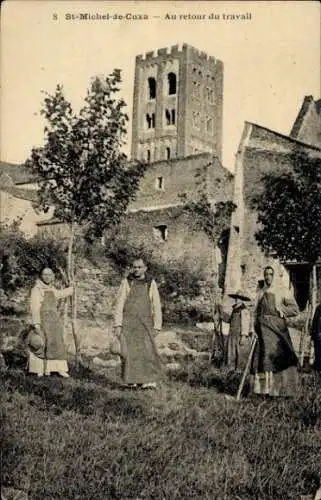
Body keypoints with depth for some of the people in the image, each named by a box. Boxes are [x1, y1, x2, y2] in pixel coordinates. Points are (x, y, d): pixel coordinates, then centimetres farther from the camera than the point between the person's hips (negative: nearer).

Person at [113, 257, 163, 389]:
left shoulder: (151, 284, 3)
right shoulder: (126, 282, 0)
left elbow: (156, 307, 3)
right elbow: (119, 304, -2)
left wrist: (157, 327, -2)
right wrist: (117, 325, -9)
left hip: (145, 323, 1)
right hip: (128, 322, 0)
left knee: (147, 351, -12)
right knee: (129, 352, -6)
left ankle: (148, 381, -13)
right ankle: (131, 380, 4)